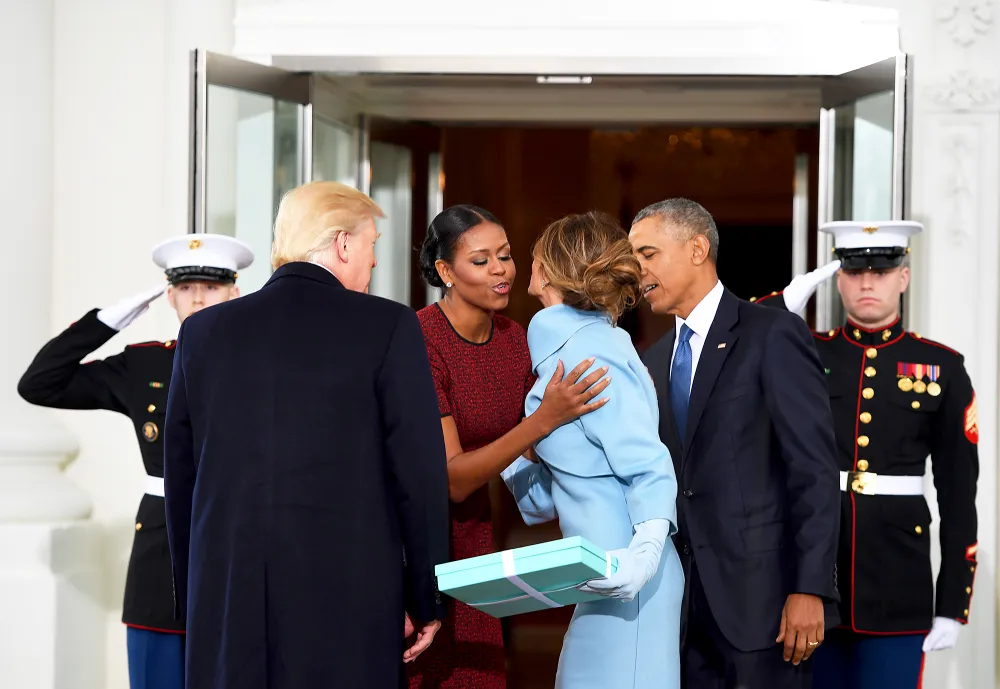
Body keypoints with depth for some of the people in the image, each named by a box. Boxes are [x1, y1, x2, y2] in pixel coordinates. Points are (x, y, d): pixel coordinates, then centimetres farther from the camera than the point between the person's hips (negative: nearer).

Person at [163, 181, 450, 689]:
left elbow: (180, 478, 12)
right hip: (347, 598, -3)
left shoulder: (203, 332, 8)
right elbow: (419, 473, -4)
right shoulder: (388, 327, -3)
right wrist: (425, 602, 5)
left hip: (225, 600, 4)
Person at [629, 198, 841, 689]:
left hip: (761, 590, -6)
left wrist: (810, 590, -17)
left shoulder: (773, 335, -6)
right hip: (685, 599, 6)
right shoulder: (654, 362, 16)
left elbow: (814, 469, -11)